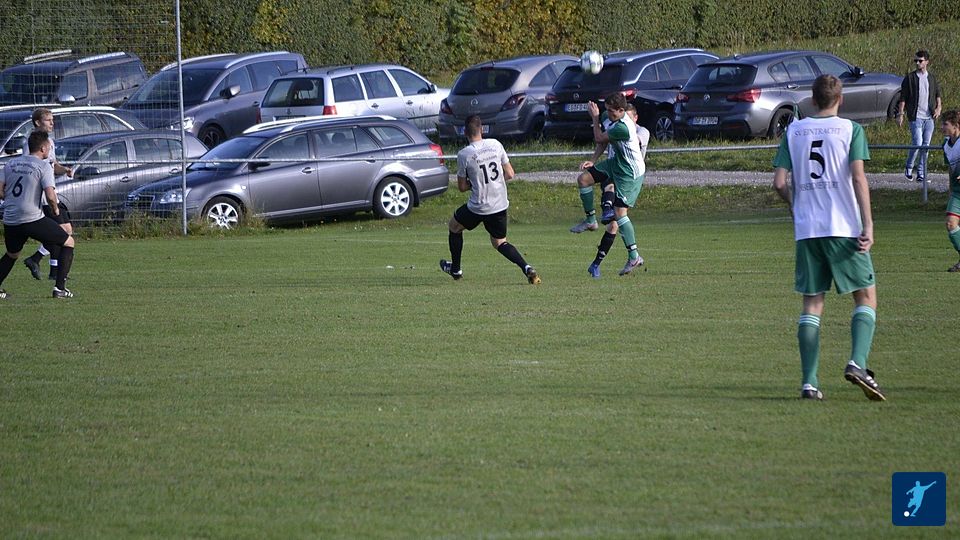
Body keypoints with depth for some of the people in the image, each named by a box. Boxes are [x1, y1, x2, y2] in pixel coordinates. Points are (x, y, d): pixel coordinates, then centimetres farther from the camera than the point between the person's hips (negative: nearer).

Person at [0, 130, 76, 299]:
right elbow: (50, 195, -15)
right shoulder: (43, 166, -5)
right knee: (68, 242, 10)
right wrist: (55, 209, 5)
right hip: (32, 219, -6)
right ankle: (60, 288, 2)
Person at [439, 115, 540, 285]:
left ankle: (455, 269, 35)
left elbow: (462, 187, -4)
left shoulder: (464, 155, -14)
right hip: (501, 205, 4)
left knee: (454, 226, 24)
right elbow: (510, 174, 3)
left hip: (478, 207, -4)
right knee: (499, 242, 18)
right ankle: (526, 268, -5)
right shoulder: (496, 145, -3)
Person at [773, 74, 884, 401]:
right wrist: (868, 226, -11)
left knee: (812, 304, 8)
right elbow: (858, 178, -10)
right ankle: (857, 362, -17)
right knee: (866, 297, 6)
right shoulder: (850, 130, 0)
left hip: (806, 228, 3)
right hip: (844, 227, -3)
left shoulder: (794, 131, 8)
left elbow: (779, 182, 3)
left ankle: (809, 382, 0)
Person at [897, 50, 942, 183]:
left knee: (925, 146, 4)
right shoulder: (910, 78, -1)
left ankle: (921, 173, 12)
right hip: (916, 117, -4)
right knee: (917, 143, -14)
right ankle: (909, 168, 7)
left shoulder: (932, 78, 10)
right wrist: (900, 114, -5)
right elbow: (903, 97, 0)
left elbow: (937, 94, 20)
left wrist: (938, 107, 3)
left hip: (929, 117, 4)